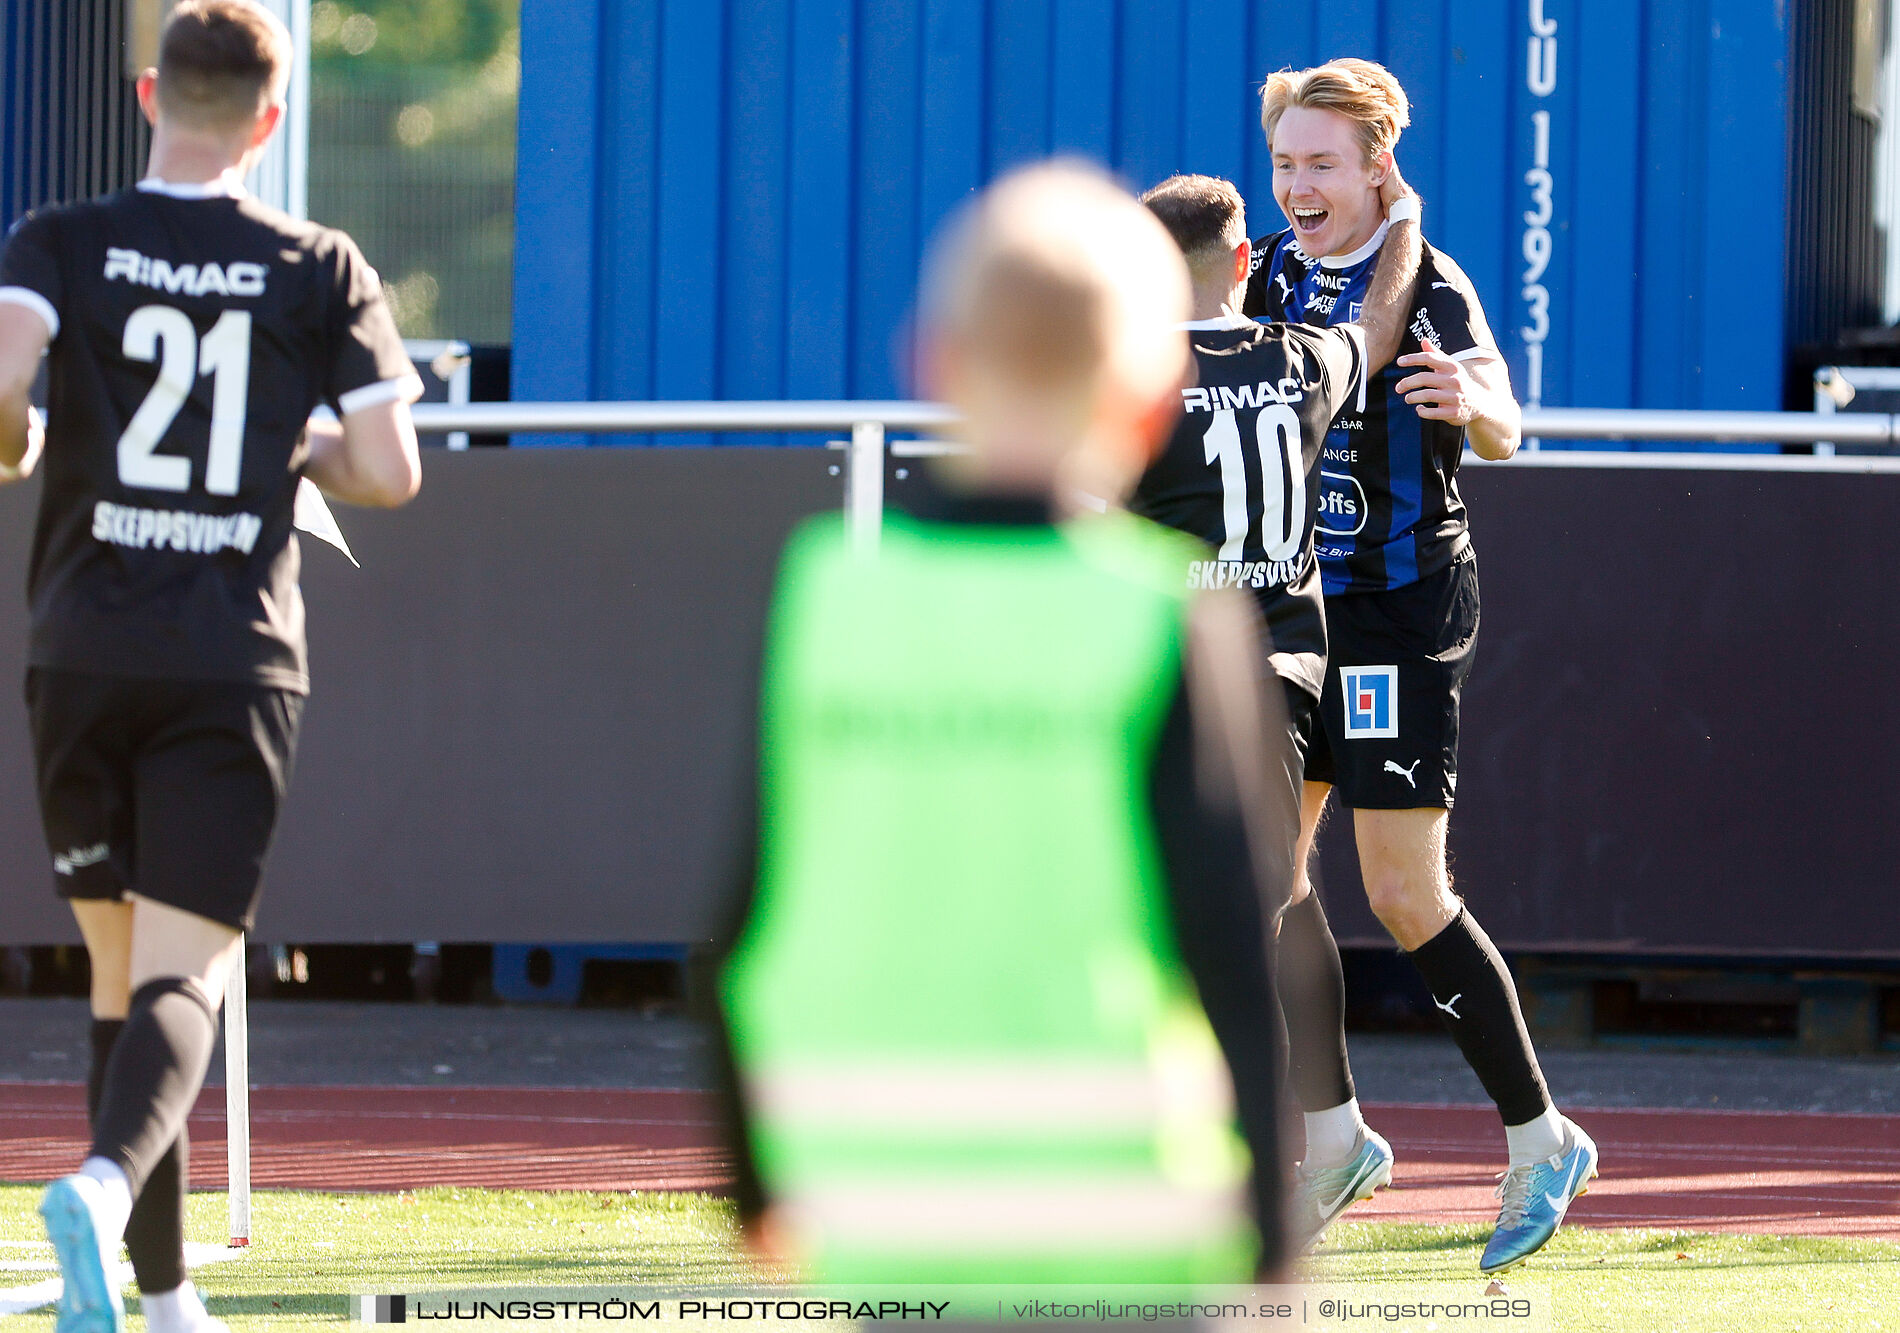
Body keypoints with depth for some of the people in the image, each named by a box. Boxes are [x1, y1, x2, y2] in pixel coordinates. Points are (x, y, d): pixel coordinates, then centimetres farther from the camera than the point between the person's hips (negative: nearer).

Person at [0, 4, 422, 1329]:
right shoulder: (324, 271, 3)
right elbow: (390, 473, -2)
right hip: (238, 661, -1)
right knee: (182, 980, -6)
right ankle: (108, 1185, -36)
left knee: (121, 969, 14)